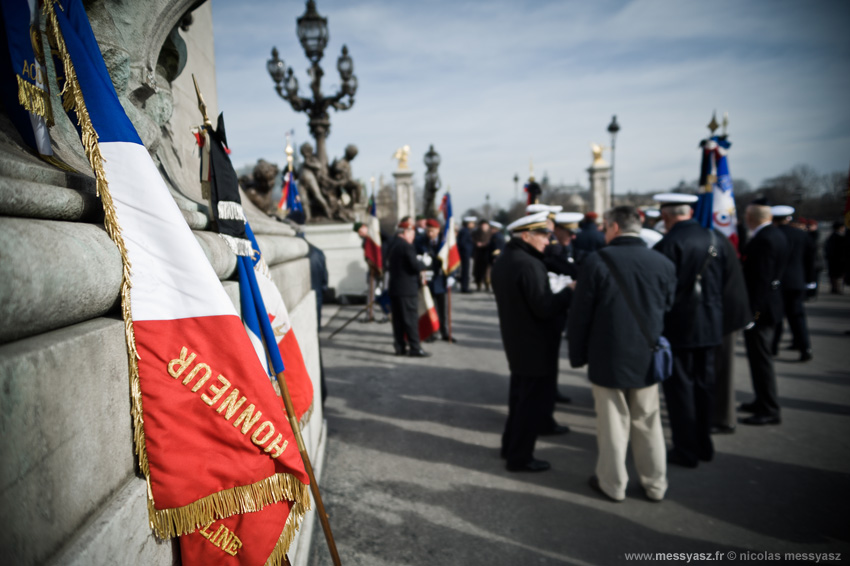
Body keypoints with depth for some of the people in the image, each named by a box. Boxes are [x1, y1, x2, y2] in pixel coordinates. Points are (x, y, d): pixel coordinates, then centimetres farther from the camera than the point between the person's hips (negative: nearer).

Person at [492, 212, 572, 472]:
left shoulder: (502, 261, 6)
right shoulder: (530, 264, -23)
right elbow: (545, 308, -26)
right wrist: (569, 292, -12)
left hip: (516, 342, 10)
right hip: (536, 346, -9)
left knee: (520, 396, 22)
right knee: (536, 402, 4)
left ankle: (511, 445, 35)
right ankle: (520, 457, 14)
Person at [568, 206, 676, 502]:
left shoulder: (597, 262, -14)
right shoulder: (664, 264, -4)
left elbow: (579, 315, -10)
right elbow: (668, 311, 5)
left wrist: (578, 355, 0)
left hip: (607, 358, -3)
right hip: (647, 359, 3)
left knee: (613, 423, 9)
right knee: (648, 423, 16)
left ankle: (612, 483, 23)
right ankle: (655, 484, 29)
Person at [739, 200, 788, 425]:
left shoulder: (762, 240, -20)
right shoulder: (777, 235, 11)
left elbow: (761, 280, -23)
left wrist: (752, 311, -21)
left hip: (759, 308, -10)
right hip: (770, 305, 10)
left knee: (760, 358, -3)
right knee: (760, 356, 20)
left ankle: (769, 410, 6)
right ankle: (763, 401, 33)